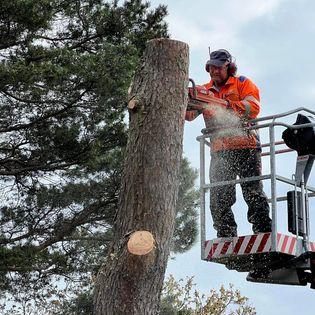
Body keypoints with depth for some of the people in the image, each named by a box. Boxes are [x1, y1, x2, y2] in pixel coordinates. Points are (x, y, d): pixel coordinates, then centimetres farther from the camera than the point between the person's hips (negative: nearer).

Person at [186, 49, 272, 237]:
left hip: (246, 147, -4)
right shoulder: (206, 90, 17)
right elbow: (190, 114, 4)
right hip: (220, 152, 4)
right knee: (219, 199, 2)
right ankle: (226, 237, 7)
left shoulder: (242, 84, 5)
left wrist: (226, 105, -22)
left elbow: (254, 107, -11)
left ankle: (265, 233, -6)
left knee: (254, 194, -6)